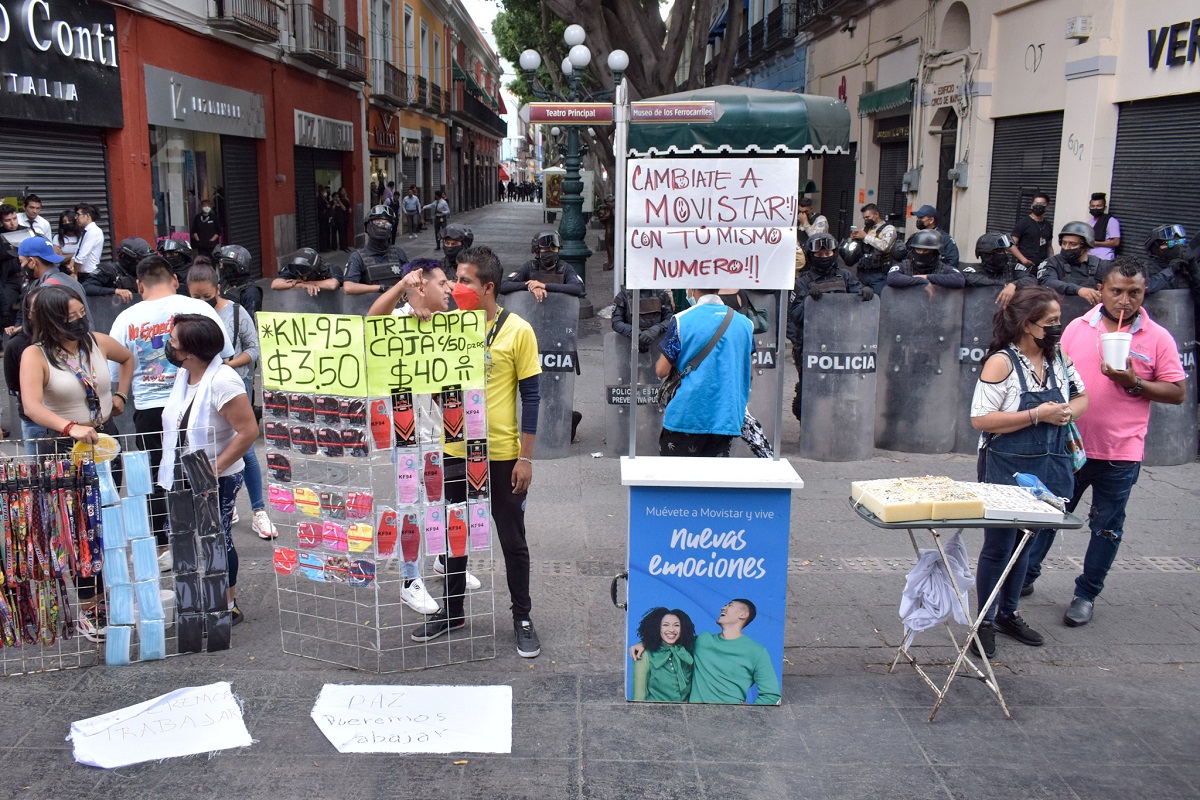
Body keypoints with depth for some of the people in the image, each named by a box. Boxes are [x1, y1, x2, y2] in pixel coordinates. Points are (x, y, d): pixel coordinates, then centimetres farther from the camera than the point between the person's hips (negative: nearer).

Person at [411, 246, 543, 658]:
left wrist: (526, 457, -10)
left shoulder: (517, 331, -10)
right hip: (455, 453, 4)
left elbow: (530, 396, -7)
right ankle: (452, 612, 34)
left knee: (512, 540, 9)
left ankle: (522, 618, 25)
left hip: (501, 456, -4)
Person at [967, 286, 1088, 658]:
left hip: (1047, 467, 6)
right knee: (998, 546, 4)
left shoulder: (1058, 358, 5)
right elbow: (980, 419, -20)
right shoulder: (1002, 362, -16)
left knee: (1023, 543, 18)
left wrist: (1068, 412, -4)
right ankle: (985, 621, 19)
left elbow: (1081, 397, 19)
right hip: (1007, 469, -6)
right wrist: (1037, 415, -22)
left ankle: (1009, 614, 35)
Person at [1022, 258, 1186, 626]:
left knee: (1106, 528, 10)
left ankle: (1086, 594, 24)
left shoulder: (1157, 338, -4)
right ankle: (1024, 578, 28)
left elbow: (1178, 392, -3)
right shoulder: (1077, 327, 2)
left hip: (1120, 454, -2)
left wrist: (1134, 384, -17)